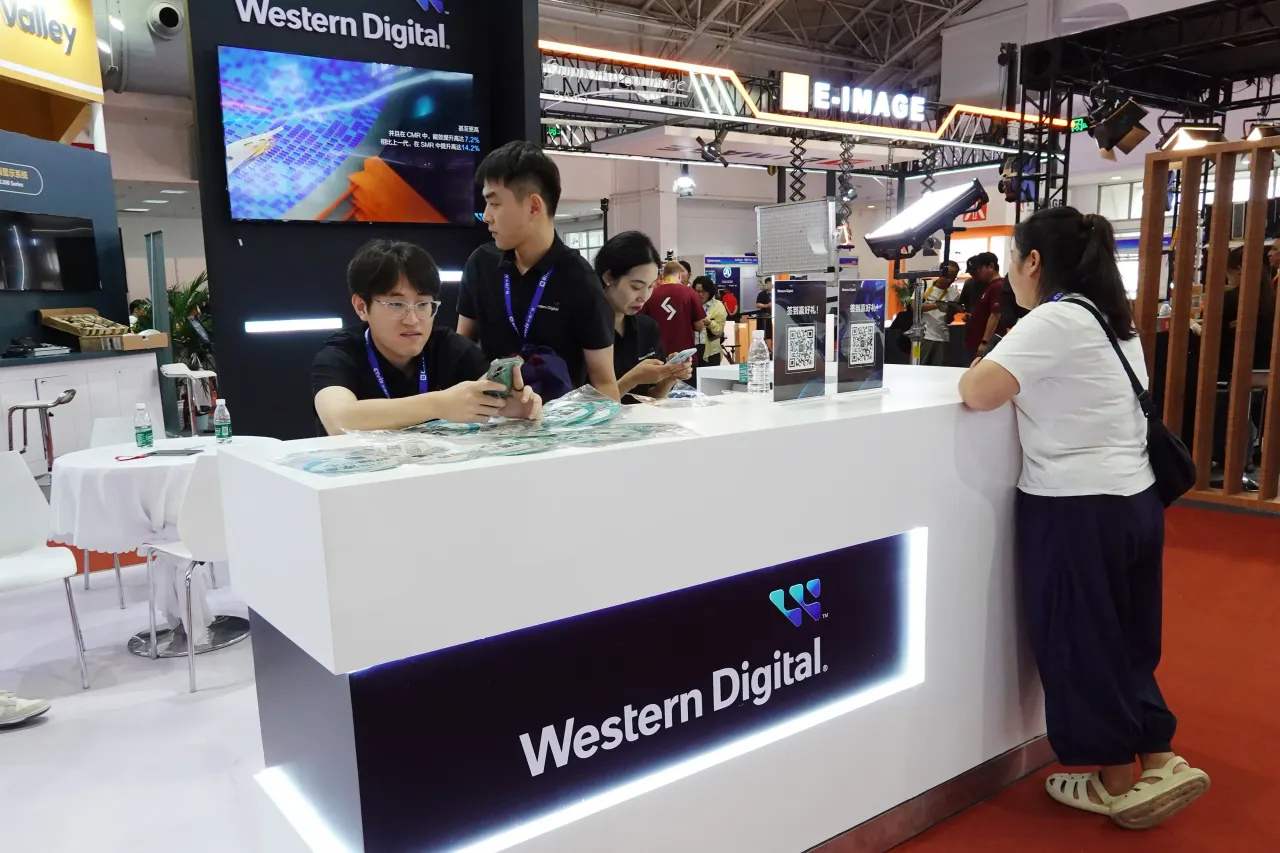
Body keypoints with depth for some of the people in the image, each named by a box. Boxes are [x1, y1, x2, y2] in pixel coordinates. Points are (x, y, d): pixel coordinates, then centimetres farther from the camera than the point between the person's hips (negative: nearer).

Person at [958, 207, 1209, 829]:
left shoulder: (1055, 320, -17)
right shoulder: (1113, 318, 13)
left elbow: (978, 394, -23)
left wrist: (976, 372, -2)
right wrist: (1009, 373, 11)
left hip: (1079, 510, -9)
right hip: (1133, 500, 9)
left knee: (1080, 647, 8)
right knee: (1124, 642, 19)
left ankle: (1118, 784, 22)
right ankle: (1161, 764, 27)